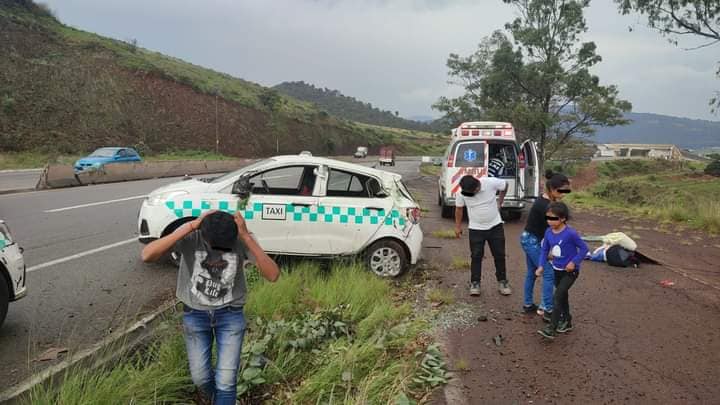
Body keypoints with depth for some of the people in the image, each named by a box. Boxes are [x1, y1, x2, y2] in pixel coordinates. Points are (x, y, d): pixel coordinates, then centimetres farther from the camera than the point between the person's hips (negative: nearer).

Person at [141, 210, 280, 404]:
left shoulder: (241, 240, -19)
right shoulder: (192, 236, -21)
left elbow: (273, 275, -29)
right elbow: (147, 255, -33)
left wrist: (247, 237, -34)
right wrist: (189, 226, -37)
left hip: (230, 314, -1)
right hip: (195, 314, 1)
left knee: (226, 381, -3)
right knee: (200, 378, 12)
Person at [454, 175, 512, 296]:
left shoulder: (491, 183, -22)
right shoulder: (462, 193, -18)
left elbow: (505, 185, 1)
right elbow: (459, 208, -1)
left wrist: (499, 202, 5)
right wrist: (458, 226, 3)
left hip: (495, 226, 0)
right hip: (476, 229, 0)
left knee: (499, 255, 8)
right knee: (476, 256, 0)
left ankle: (502, 281, 22)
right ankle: (475, 283, 12)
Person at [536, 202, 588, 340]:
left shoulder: (570, 233, -23)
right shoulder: (549, 232, -5)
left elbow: (584, 248, -13)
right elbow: (544, 250, 4)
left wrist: (574, 262, -21)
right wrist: (541, 266, -8)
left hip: (570, 271, -6)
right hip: (557, 270, 6)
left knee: (557, 297, -14)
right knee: (563, 296, 20)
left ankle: (551, 329, -10)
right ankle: (567, 321, 39)